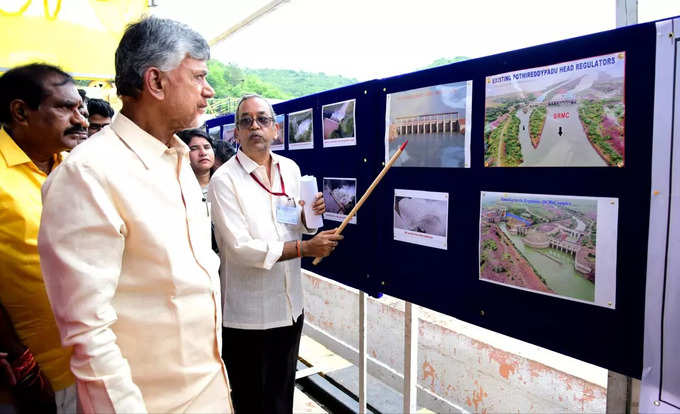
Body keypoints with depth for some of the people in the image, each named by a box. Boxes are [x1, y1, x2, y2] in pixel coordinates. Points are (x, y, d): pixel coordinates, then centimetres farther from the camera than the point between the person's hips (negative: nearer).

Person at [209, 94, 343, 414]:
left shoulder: (290, 169, 5)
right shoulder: (224, 180, -13)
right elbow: (241, 247, -20)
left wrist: (310, 215, -7)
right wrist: (305, 248, -19)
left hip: (290, 304, 5)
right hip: (247, 314, -5)